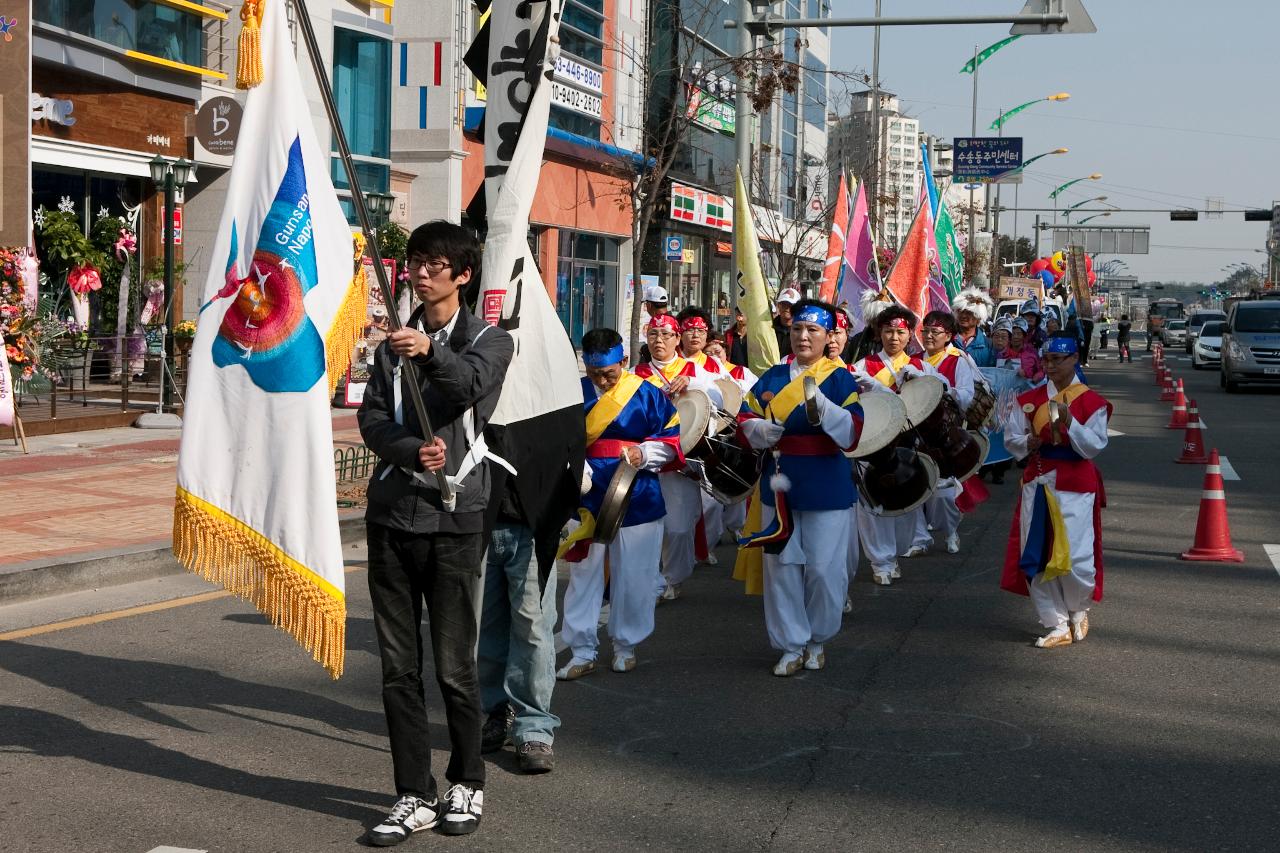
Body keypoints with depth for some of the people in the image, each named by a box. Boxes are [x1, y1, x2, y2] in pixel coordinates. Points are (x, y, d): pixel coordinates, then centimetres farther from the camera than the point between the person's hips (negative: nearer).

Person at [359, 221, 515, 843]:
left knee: (454, 664, 0)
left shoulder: (489, 340, 4)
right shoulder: (394, 342, 17)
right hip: (391, 515, 4)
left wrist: (431, 351, -41)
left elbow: (470, 382, -20)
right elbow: (371, 417, 5)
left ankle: (466, 784, 18)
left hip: (453, 518, -4)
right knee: (399, 667, 5)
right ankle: (415, 796, 13)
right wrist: (411, 451, -16)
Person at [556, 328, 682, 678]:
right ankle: (582, 652, 10)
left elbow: (672, 438, 1)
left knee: (633, 577, 7)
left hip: (637, 501, -1)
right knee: (583, 574, 2)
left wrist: (644, 454, -17)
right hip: (588, 500, 1)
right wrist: (576, 470, -17)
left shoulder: (647, 395, -3)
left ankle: (626, 645, 24)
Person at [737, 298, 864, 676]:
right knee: (781, 567, 8)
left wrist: (821, 404, -33)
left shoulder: (840, 379, -5)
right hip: (779, 486, 4)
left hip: (825, 487, -4)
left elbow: (851, 434, -17)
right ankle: (791, 645, 21)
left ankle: (817, 640, 24)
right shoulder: (772, 377, 7)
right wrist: (761, 430, -14)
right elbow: (745, 419, 8)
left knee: (824, 570, 1)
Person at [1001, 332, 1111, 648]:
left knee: (1076, 558, -8)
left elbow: (1095, 446, -11)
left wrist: (1069, 421, -24)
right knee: (1036, 558, 1)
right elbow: (1011, 439, 8)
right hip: (1037, 485, 4)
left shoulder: (1092, 401, -3)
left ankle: (1078, 610, 23)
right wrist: (1030, 443, -13)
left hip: (1075, 487, -4)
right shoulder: (1029, 399, 7)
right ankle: (1057, 626, 13)